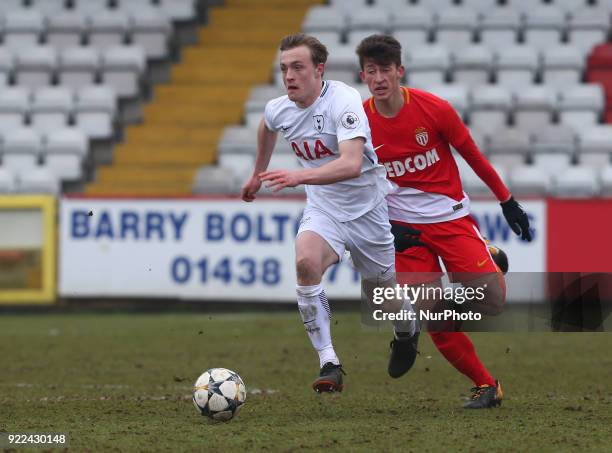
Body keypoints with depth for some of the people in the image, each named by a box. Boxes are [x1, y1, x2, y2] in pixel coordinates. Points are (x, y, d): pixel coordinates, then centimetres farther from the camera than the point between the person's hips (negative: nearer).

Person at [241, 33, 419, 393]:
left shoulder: (345, 101, -26)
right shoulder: (278, 110, -6)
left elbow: (351, 164, -39)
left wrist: (299, 176, -50)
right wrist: (258, 173, 34)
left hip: (367, 209, -4)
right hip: (323, 209, 4)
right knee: (306, 262, -29)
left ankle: (408, 333, 49)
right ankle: (328, 363, -25)